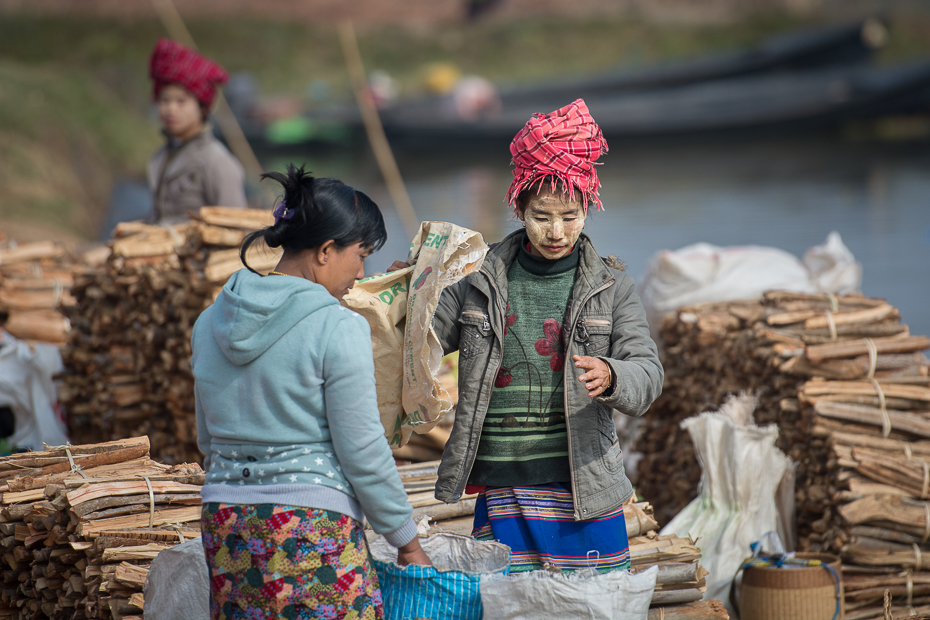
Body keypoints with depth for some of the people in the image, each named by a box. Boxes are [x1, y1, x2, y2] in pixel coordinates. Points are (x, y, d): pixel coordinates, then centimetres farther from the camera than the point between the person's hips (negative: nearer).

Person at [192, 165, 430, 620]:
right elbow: (363, 451, -10)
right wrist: (406, 541, 1)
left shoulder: (211, 321, 8)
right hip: (313, 527, -7)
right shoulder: (338, 329, -12)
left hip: (224, 519, 7)